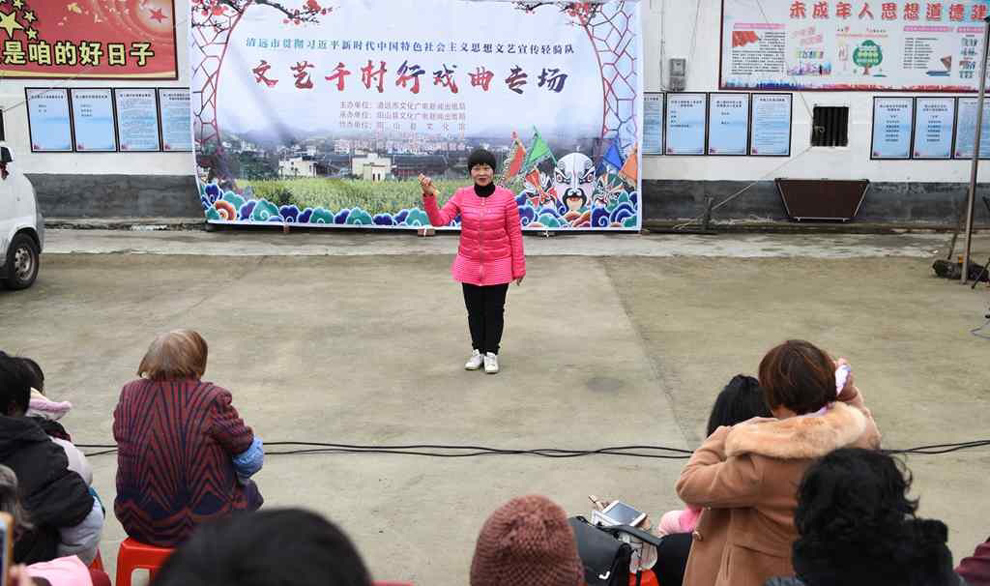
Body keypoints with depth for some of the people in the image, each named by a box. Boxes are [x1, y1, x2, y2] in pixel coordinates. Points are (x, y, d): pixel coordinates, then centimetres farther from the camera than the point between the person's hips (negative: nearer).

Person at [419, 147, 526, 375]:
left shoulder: (506, 197, -12)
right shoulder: (462, 196, -6)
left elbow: (515, 233, -7)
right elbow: (439, 220, -12)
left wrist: (519, 267, -5)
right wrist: (429, 196, -28)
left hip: (498, 266, -2)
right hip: (470, 265, 2)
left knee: (494, 311, 8)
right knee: (474, 311, 14)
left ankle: (492, 353, 23)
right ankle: (478, 350, 30)